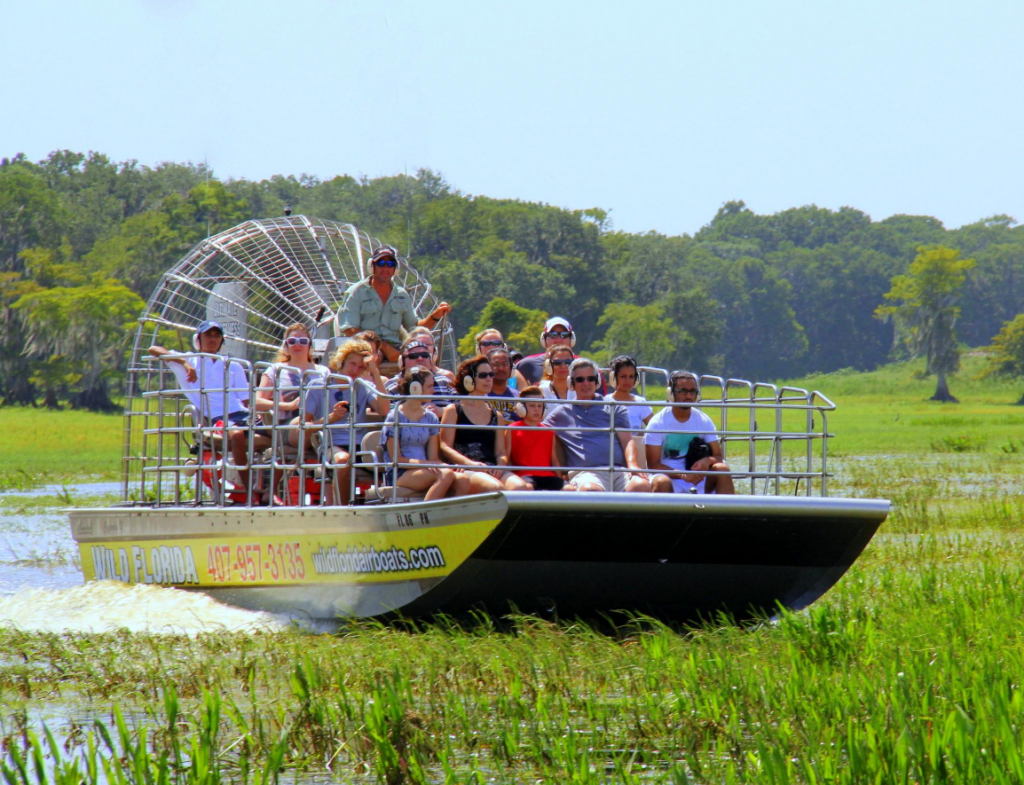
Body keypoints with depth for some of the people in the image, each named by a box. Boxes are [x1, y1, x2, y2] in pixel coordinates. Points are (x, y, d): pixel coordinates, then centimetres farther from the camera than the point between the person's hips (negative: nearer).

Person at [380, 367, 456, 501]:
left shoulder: (431, 418, 17)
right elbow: (396, 458, -5)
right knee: (446, 474, -34)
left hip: (423, 471, 5)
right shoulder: (395, 417, 0)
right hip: (400, 475, -5)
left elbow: (434, 458, 12)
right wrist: (424, 463, -19)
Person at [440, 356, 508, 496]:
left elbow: (501, 452, 18)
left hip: (491, 469, 4)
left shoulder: (496, 417, 26)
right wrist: (471, 463, -15)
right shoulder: (453, 411, 13)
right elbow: (445, 447, 2)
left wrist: (500, 465, -8)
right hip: (464, 469, -4)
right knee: (496, 487, -37)